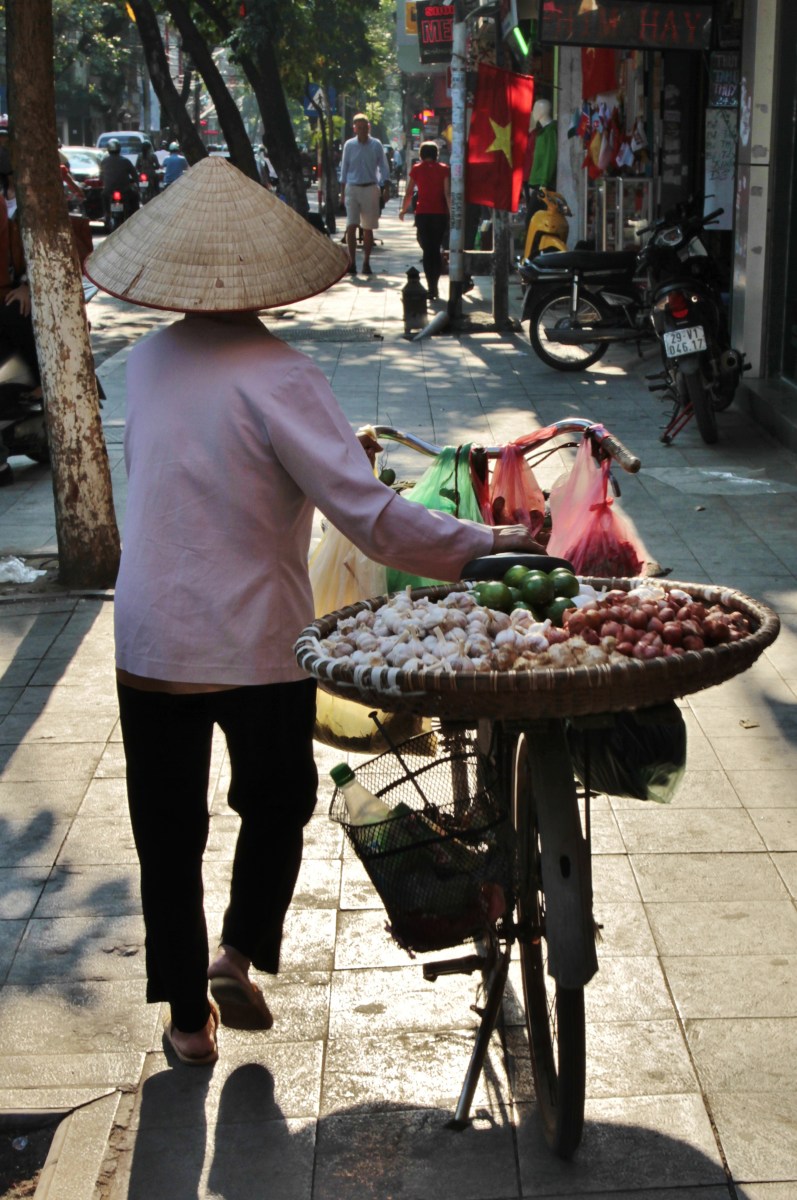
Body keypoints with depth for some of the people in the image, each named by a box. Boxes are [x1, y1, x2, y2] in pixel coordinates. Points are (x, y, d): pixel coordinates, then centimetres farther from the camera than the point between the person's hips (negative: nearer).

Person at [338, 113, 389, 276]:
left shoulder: (376, 145, 2)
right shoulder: (349, 145, 3)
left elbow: (383, 168, 5)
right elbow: (344, 169, 9)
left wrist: (386, 188, -3)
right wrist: (343, 191, 5)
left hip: (370, 188, 0)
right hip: (352, 188, 0)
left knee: (368, 228, 4)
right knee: (351, 226, -10)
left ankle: (366, 263, 11)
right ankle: (352, 262, -8)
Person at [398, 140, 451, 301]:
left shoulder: (417, 169, 2)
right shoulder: (443, 169, 1)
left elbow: (409, 193, 4)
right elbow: (447, 193, -8)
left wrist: (403, 210, 19)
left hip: (423, 214, 0)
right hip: (440, 214, 1)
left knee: (427, 250, 3)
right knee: (436, 249, 14)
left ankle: (431, 287, -6)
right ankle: (434, 285, 13)